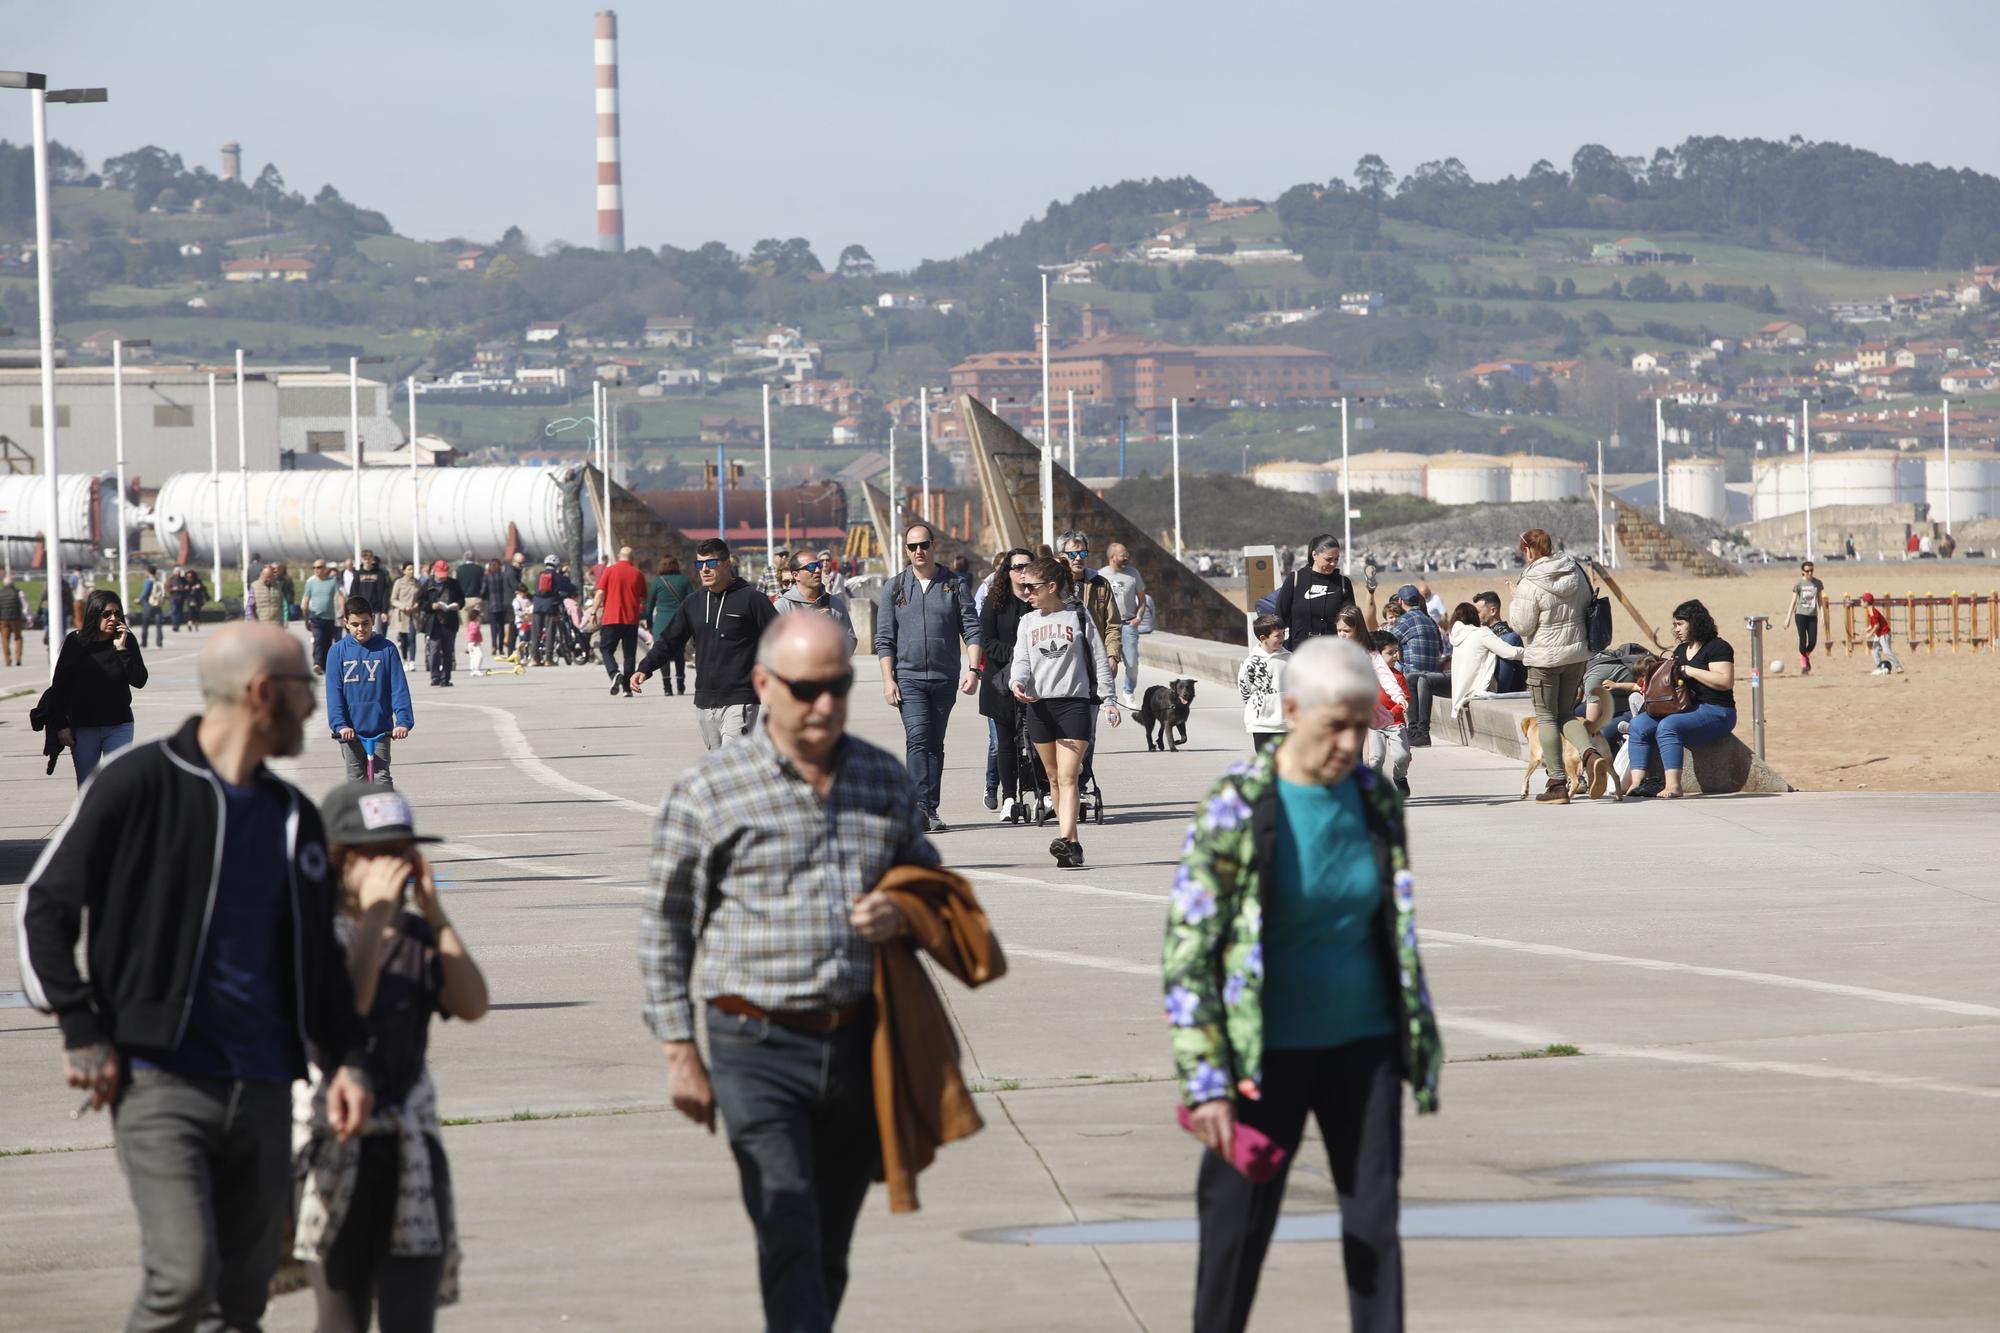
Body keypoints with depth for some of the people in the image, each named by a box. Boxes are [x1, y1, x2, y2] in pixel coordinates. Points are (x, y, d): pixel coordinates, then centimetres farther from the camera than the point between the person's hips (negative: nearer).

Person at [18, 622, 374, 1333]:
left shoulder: (295, 816, 16)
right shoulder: (139, 784, -3)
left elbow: (320, 956, 24)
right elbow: (46, 905, -1)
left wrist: (346, 1058, 10)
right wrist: (80, 1030, -8)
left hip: (262, 1088, 6)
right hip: (161, 1081, -6)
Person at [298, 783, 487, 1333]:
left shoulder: (417, 934, 9)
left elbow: (472, 1005, -3)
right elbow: (344, 1009, -22)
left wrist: (435, 914, -6)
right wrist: (375, 913, -16)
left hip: (411, 1148, 4)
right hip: (334, 1147, -4)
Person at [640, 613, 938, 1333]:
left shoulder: (886, 781, 9)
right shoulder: (709, 792, -3)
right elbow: (664, 924, 1)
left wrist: (902, 913, -2)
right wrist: (679, 1051, -3)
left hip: (859, 1047, 4)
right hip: (758, 1049, -4)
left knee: (830, 1246, 11)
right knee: (790, 1238, -14)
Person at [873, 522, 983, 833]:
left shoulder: (954, 586, 7)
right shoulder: (894, 588, 7)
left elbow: (972, 630, 4)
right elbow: (884, 639, 5)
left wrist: (973, 669, -10)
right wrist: (888, 680, -5)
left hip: (945, 678, 1)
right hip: (908, 677, -1)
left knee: (935, 745, 6)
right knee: (918, 739, -16)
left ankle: (930, 810, 10)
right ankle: (921, 807, -25)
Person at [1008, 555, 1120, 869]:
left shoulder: (1079, 617, 4)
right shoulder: (1028, 622, 13)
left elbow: (1099, 660, 6)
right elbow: (1021, 661, 6)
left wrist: (1109, 700, 0)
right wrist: (1017, 682, -17)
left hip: (1074, 701, -4)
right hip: (1039, 704, 4)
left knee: (1067, 777, -14)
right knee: (1054, 778, 7)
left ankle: (1065, 841, -25)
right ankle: (1073, 846, 13)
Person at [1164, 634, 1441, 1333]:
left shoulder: (1377, 799, 1)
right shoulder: (1235, 806, -13)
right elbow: (1186, 948, -12)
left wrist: (1420, 1040, 15)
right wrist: (1205, 1081, -17)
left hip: (1360, 1045, 4)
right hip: (1265, 1054, -4)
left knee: (1375, 1218, 0)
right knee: (1237, 1227, 4)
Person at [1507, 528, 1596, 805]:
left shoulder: (1530, 585, -17)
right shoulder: (1576, 572, 3)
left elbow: (1522, 626, -13)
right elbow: (1589, 606, 12)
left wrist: (1514, 603, 3)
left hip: (1545, 658, -6)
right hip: (1577, 654, 6)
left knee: (1547, 718, 4)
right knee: (1566, 714, 16)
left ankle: (1557, 784, 2)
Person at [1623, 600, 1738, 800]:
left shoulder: (1717, 647, -6)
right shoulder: (1681, 650, 20)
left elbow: (1725, 681, -19)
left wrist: (1690, 671, -16)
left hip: (1715, 712, -9)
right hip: (1685, 709, 9)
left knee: (1668, 726, -34)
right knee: (1639, 724, -11)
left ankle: (1673, 785, -40)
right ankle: (1636, 782, -23)